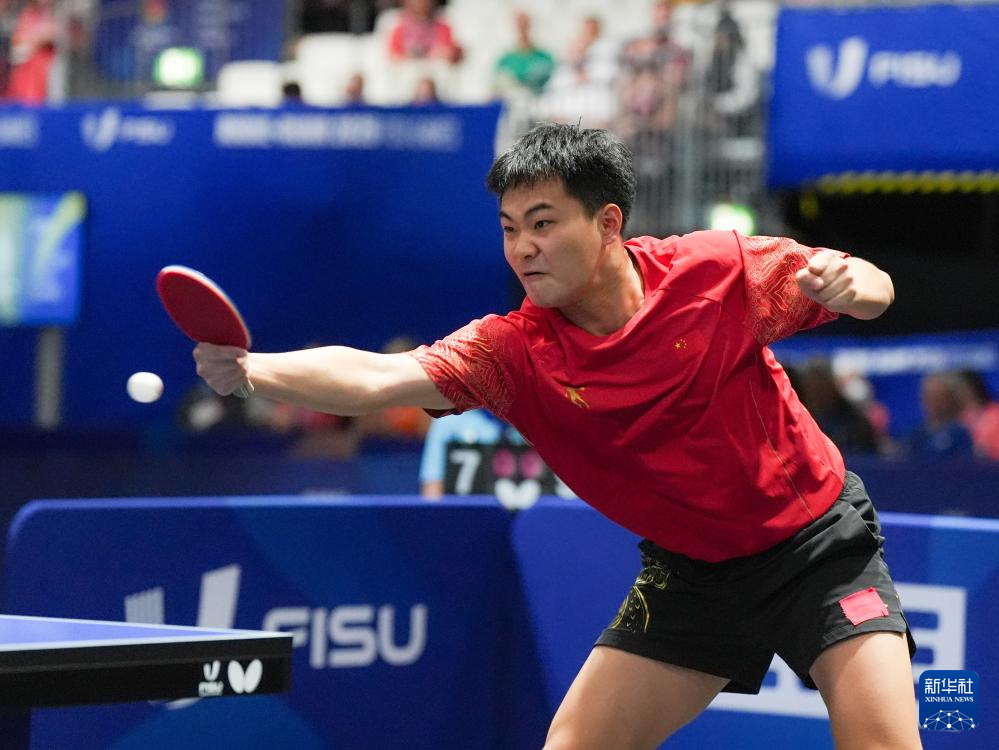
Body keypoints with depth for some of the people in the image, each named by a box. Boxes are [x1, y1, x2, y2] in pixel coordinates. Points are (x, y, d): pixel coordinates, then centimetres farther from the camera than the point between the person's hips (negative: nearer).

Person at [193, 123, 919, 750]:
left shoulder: (714, 270, -18)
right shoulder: (515, 351, -15)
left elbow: (873, 289, -7)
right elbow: (375, 377, -30)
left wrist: (851, 283, -31)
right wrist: (249, 368, -46)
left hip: (818, 541, -3)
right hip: (688, 570, 3)